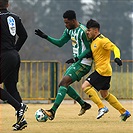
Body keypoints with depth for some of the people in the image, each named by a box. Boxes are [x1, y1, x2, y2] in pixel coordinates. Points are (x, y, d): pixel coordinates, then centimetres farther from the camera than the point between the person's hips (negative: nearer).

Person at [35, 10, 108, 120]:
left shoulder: (82, 31, -19)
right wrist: (46, 37, 7)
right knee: (64, 84, 11)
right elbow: (60, 43, 18)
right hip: (77, 62, 10)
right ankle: (84, 105, 21)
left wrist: (76, 59, -24)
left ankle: (53, 111, -24)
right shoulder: (69, 30, 10)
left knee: (64, 83, -19)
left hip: (84, 64, -10)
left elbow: (89, 50, -16)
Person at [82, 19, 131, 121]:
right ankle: (124, 112, 20)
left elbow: (115, 48, -22)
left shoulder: (102, 40, -13)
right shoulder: (93, 42, 16)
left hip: (103, 70, -10)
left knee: (85, 86, -15)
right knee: (105, 94, 16)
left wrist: (117, 57, -41)